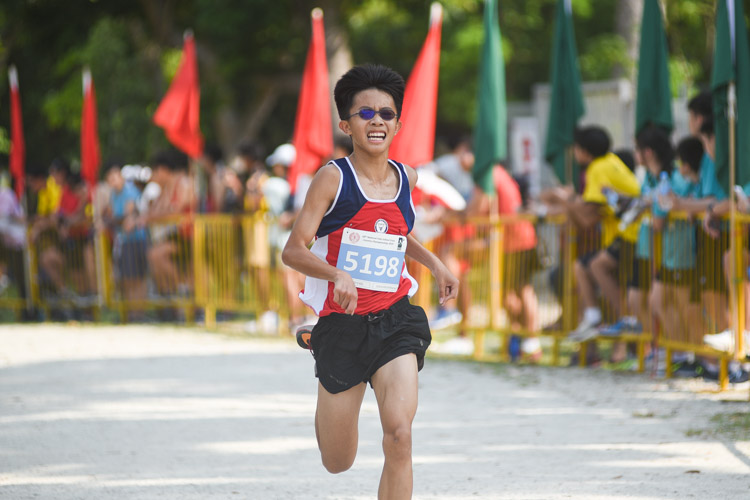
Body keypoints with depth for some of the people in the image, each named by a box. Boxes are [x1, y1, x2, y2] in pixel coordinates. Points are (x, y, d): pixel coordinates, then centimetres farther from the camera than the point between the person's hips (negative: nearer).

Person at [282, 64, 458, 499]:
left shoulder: (406, 178, 6)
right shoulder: (333, 178, -9)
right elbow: (294, 250, -14)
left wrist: (434, 263, 12)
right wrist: (336, 273, -31)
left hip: (395, 321, 2)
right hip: (342, 324, -2)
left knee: (399, 434, -20)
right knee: (338, 463, 11)